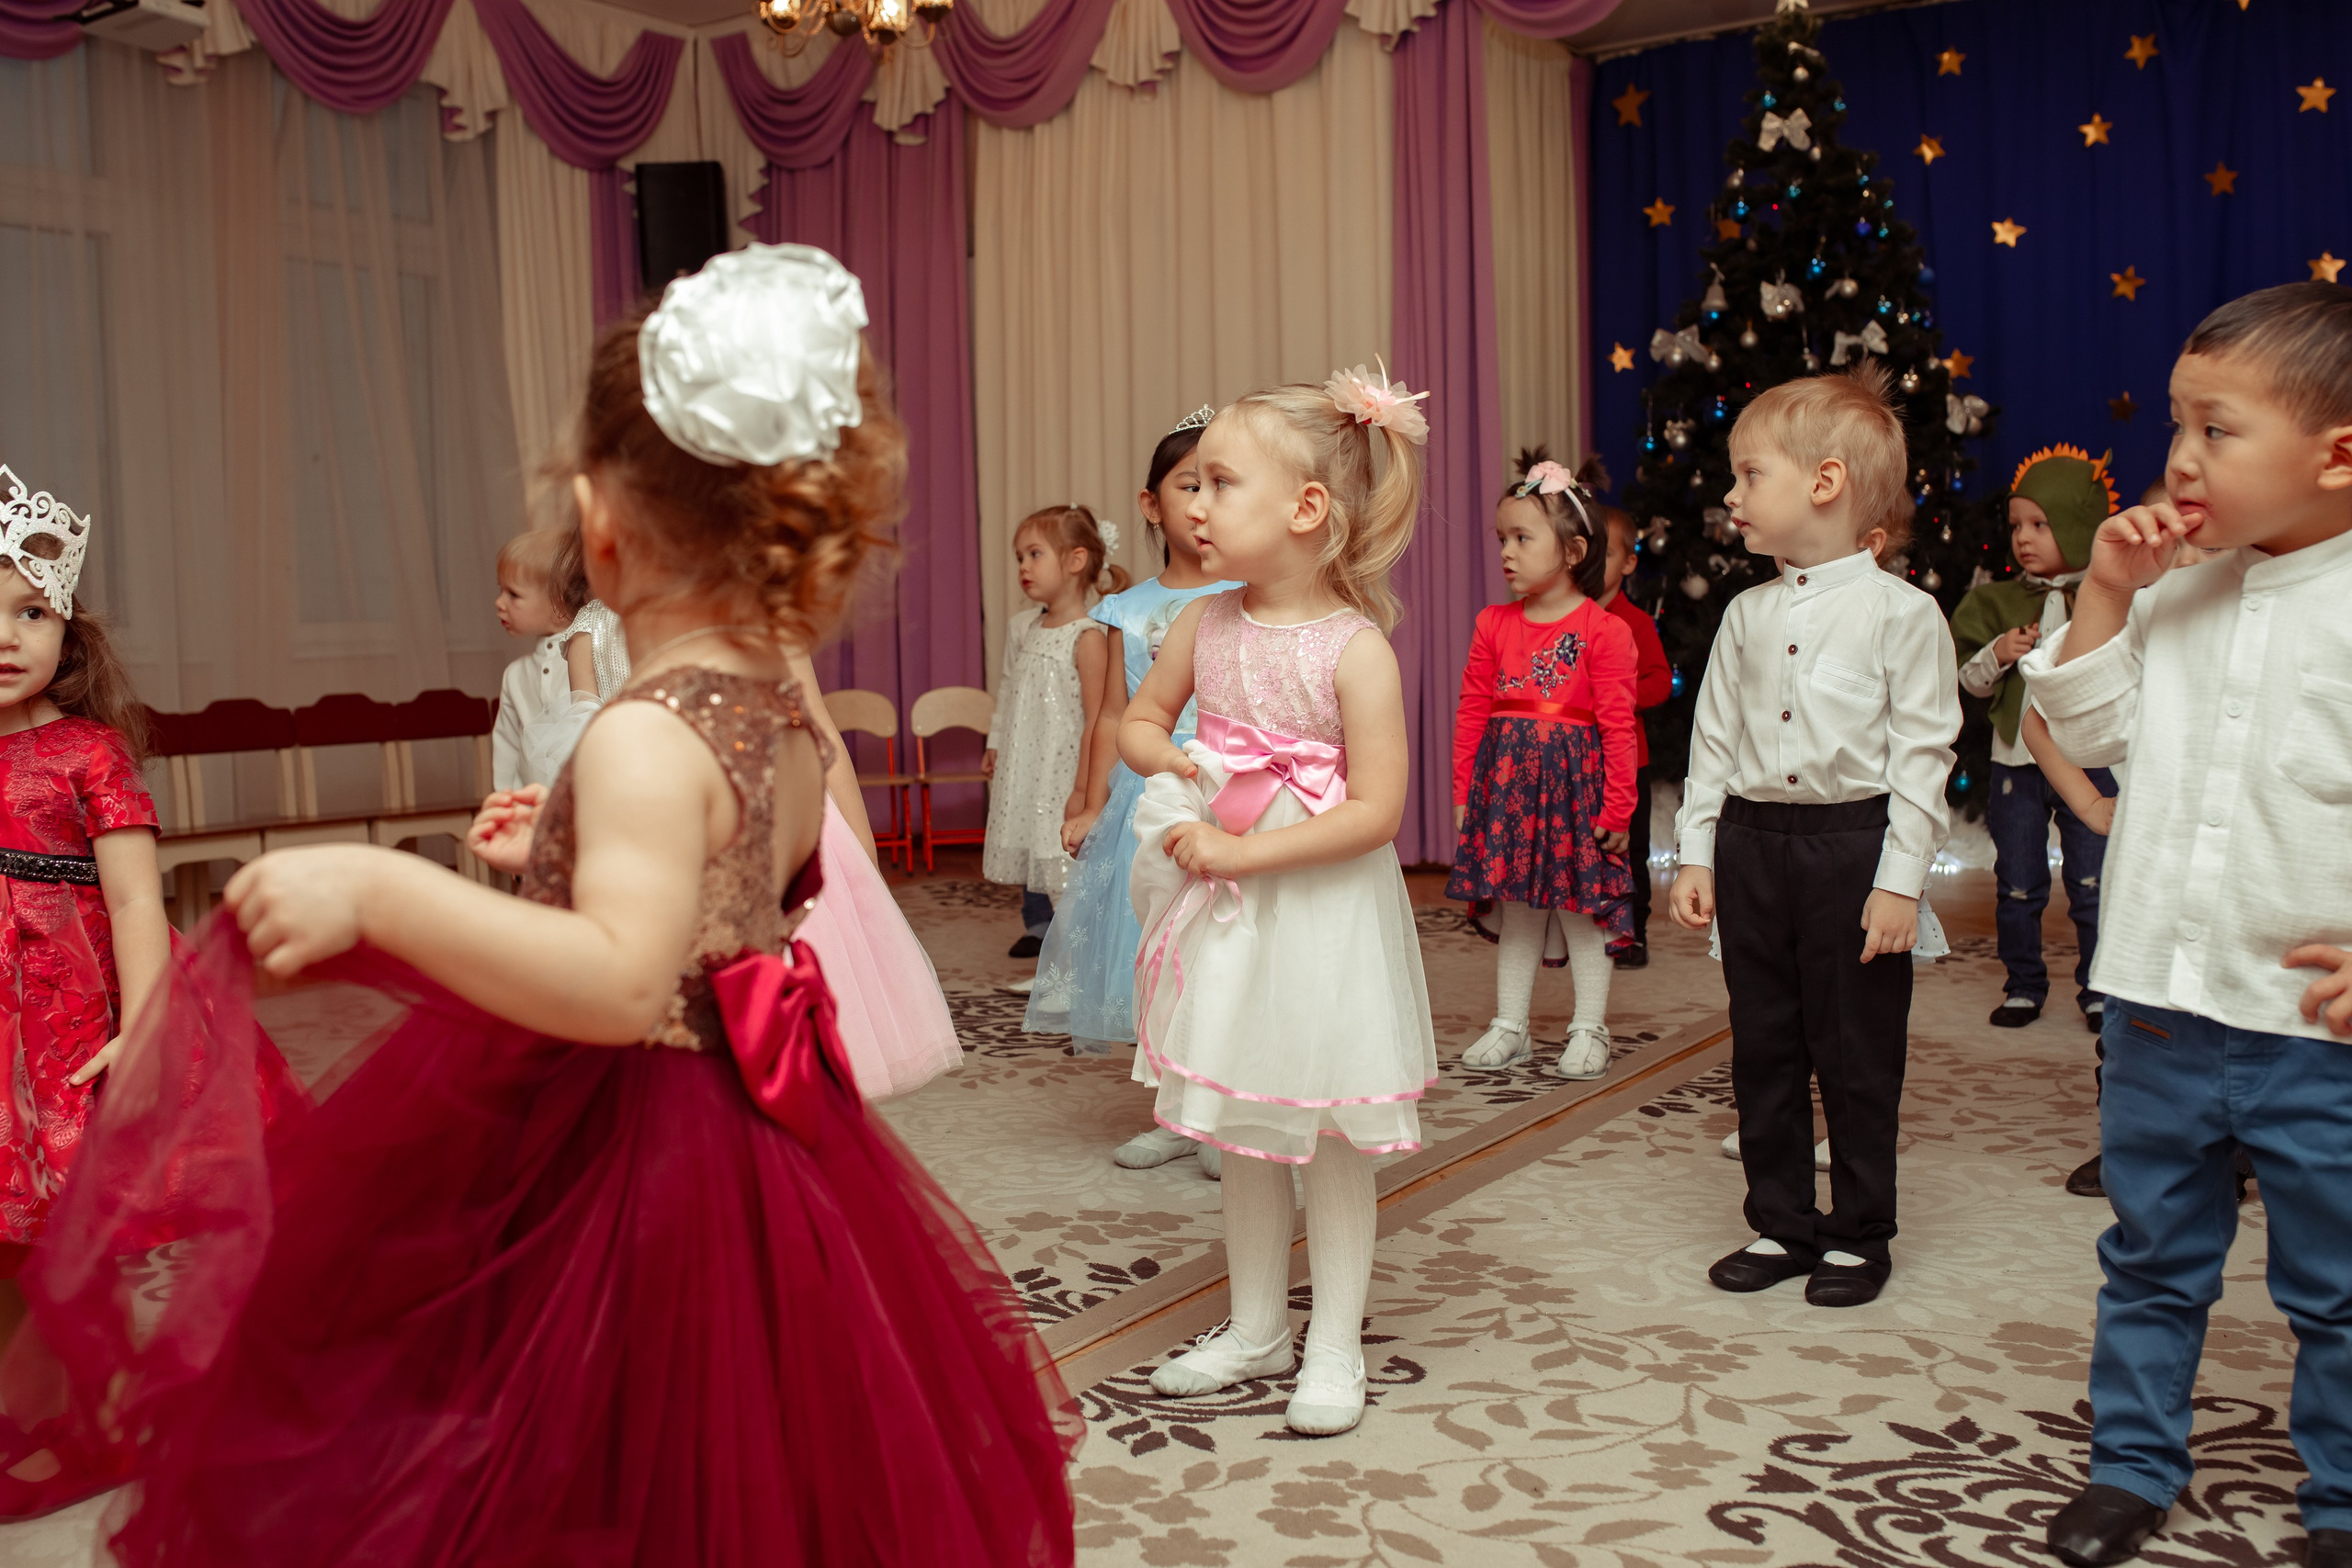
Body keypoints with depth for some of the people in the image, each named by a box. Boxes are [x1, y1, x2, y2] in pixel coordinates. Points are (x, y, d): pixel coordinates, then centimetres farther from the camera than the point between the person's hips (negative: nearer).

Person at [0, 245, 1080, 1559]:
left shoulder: (645, 737, -24)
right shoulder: (789, 718, 3)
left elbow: (621, 981, -36)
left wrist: (380, 890, -36)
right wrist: (568, 850, 25)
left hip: (627, 1171, -9)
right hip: (758, 1142, 9)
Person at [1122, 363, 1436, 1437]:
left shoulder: (1355, 647, -17)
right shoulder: (1203, 626, -1)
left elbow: (1375, 809, -21)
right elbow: (1137, 723, 14)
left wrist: (1239, 852, -22)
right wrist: (1174, 761, -9)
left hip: (1324, 916, -5)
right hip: (1225, 916, 6)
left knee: (1330, 1140, 8)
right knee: (1243, 1135, 17)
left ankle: (1334, 1348, 24)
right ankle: (1255, 1329, 33)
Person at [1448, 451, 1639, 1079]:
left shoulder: (1604, 631, -8)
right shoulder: (1493, 625, 5)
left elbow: (1618, 725, -9)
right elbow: (1471, 714, 7)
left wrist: (1617, 808, -11)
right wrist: (1464, 793, 4)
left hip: (1575, 779, -4)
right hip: (1506, 779, 4)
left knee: (1583, 906, 5)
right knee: (1514, 907, 12)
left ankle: (1589, 1030, 18)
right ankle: (1510, 1026, 23)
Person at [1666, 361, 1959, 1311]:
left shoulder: (1902, 612, -6)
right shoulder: (1748, 615, 8)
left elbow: (1922, 754, -8)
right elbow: (1713, 741, 10)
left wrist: (1900, 879, -13)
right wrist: (1696, 855, 4)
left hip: (1853, 841, -5)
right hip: (1753, 840, 5)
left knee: (1859, 1054, 5)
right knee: (1763, 1048, 11)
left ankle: (1859, 1234, 21)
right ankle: (1781, 1223, 25)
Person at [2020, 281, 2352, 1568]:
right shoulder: (2179, 593, 4)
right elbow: (2084, 728, 9)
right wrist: (2105, 593, -2)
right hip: (2157, 1008, 5)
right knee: (2152, 1262, 19)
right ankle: (2132, 1463, 35)